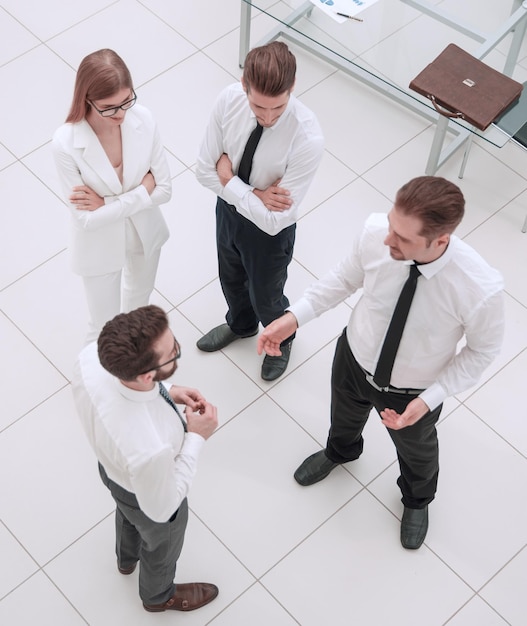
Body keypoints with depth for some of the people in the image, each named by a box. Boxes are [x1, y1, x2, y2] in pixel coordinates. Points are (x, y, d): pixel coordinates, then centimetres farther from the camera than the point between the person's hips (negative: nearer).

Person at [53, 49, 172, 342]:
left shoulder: (143, 119, -24)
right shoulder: (66, 144, -32)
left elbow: (164, 189, -17)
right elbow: (87, 219, -28)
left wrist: (106, 203, -25)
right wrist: (143, 191, -26)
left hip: (145, 232, 4)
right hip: (101, 246, -4)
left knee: (140, 294, 33)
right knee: (106, 329, 15)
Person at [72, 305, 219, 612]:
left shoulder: (91, 357, -36)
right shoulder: (151, 449, -51)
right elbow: (161, 509, -27)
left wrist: (166, 392, -16)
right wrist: (196, 438, -24)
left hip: (112, 466, 5)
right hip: (150, 497, -5)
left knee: (128, 513, 40)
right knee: (162, 546, 32)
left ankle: (127, 558, 76)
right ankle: (159, 595, 67)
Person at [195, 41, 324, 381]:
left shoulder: (308, 138, -39)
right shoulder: (229, 100, -26)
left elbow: (273, 220, -34)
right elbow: (205, 170, -14)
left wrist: (229, 180, -24)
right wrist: (255, 194, -24)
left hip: (270, 233, -4)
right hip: (228, 209, 4)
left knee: (265, 297, 23)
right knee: (231, 279, 32)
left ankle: (283, 339, 59)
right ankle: (241, 325, 66)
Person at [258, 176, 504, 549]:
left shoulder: (481, 289, -40)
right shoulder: (376, 231, -32)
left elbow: (483, 350, -18)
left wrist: (427, 400, -24)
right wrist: (295, 317, -16)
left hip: (413, 393, -2)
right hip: (353, 359, 3)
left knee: (416, 448, 31)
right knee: (345, 417, 36)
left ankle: (417, 499, 69)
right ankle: (340, 452, 75)